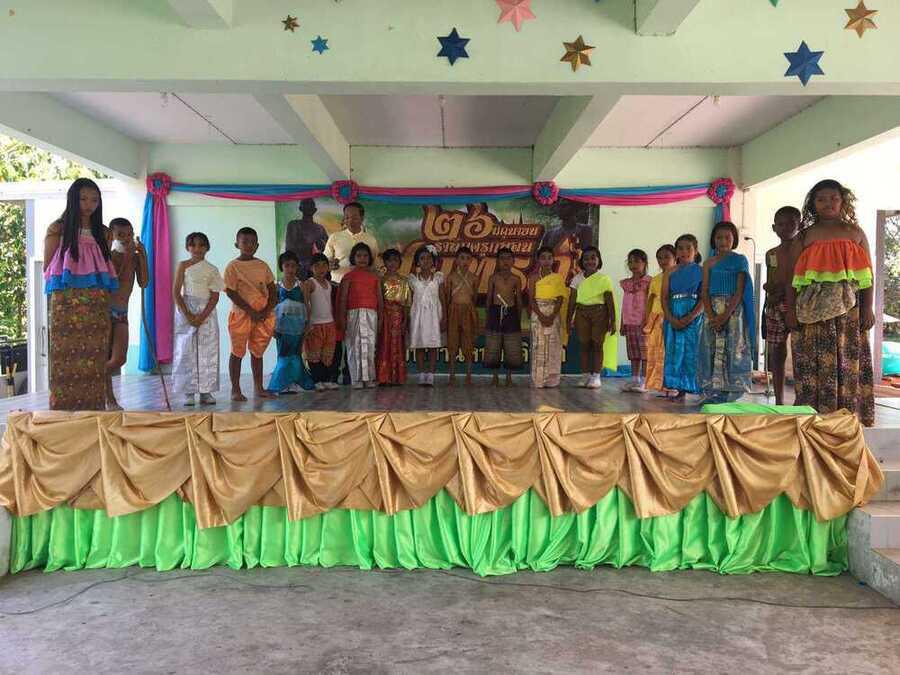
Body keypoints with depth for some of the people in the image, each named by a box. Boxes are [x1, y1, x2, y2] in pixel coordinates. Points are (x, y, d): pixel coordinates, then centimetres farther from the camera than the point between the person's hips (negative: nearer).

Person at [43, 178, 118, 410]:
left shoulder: (102, 232, 13)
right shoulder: (58, 229, 4)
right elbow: (47, 268, 6)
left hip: (97, 306, 3)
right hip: (66, 304, -3)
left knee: (94, 361, 2)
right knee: (66, 360, -2)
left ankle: (94, 411, 8)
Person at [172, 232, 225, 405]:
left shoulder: (212, 269, 7)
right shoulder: (183, 266, 4)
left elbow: (215, 296, 1)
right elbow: (176, 292, -2)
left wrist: (202, 316, -11)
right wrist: (188, 315, -12)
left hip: (207, 312, 2)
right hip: (186, 310, -1)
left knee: (208, 352, -1)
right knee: (186, 352, -4)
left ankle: (206, 392, 5)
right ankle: (188, 392, 1)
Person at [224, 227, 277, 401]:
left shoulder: (263, 266, 9)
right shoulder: (233, 267, -4)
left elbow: (273, 290, 8)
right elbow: (232, 293, -10)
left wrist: (267, 311, -7)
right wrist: (251, 311, -15)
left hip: (263, 316, 4)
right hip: (241, 314, -4)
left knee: (257, 352, 12)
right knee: (237, 352, 1)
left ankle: (258, 388, 20)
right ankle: (235, 390, 8)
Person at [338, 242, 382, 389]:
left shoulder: (374, 277, 13)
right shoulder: (349, 276, 6)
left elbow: (380, 299, 12)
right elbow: (342, 299, 2)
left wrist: (380, 318, 6)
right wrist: (342, 318, -5)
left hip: (371, 314, 2)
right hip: (354, 314, -2)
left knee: (370, 345, -1)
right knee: (354, 346, -3)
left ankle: (370, 378, 5)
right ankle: (356, 379, 2)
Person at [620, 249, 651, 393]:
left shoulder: (648, 281, -4)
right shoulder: (626, 283, 14)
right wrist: (622, 324, 14)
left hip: (643, 322, -6)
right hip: (629, 322, 6)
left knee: (644, 352, -4)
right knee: (633, 353, 10)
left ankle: (643, 381, -2)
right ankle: (634, 380, 14)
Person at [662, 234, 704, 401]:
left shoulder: (701, 271, 2)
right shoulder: (671, 273, 11)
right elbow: (665, 298, 5)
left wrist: (689, 318, -16)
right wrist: (671, 318, -10)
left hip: (693, 317, -3)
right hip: (673, 317, 3)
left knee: (691, 351, -4)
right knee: (674, 350, 2)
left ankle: (691, 390, 0)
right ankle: (675, 387, 8)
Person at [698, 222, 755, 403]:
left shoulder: (739, 260, 1)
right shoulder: (709, 263, 10)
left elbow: (740, 291, -6)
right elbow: (705, 292, 4)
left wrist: (725, 315, -16)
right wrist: (711, 315, -11)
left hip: (733, 310, -3)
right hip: (713, 310, 3)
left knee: (733, 351, -6)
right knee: (712, 350, 0)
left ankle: (730, 393, -4)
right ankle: (712, 393, 4)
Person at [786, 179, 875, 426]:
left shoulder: (855, 232, 10)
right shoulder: (804, 237, 7)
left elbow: (866, 274, 8)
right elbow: (793, 277, 5)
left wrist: (868, 308, 0)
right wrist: (791, 310, -1)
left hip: (848, 308, 1)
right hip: (814, 309, -1)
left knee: (849, 361, 2)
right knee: (815, 362, -1)